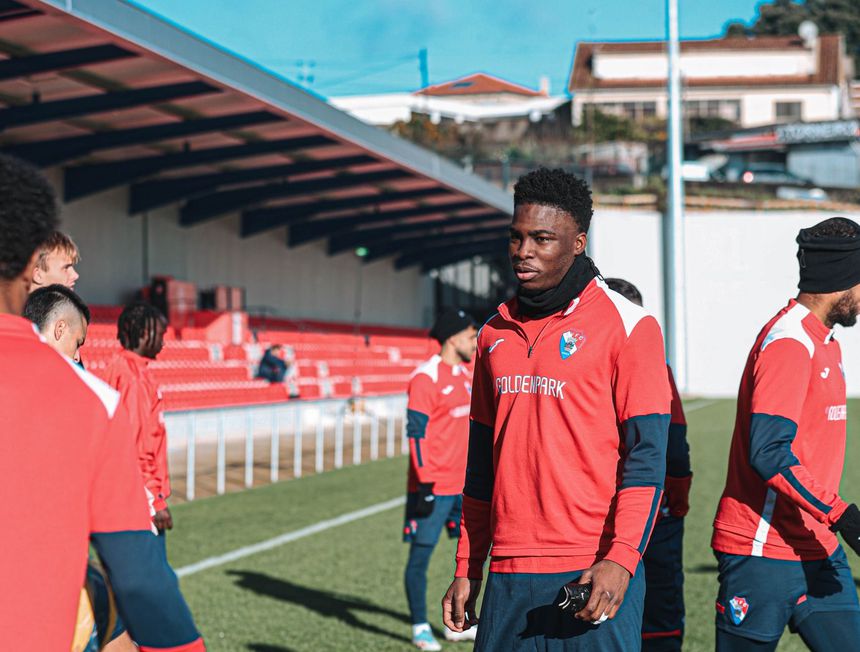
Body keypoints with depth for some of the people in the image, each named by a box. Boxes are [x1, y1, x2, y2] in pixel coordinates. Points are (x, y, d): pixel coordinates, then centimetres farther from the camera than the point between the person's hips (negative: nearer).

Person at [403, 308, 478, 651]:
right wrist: (425, 484, -19)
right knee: (420, 555, 2)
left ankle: (457, 624, 21)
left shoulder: (466, 375, 13)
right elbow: (416, 433, -16)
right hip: (433, 487, -8)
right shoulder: (426, 378, -13)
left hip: (464, 486, 8)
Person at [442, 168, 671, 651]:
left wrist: (620, 560, -19)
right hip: (508, 575, 5)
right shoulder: (496, 333, 14)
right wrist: (467, 571, 16)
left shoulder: (627, 326, -4)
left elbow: (646, 456, -9)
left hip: (594, 575, -5)